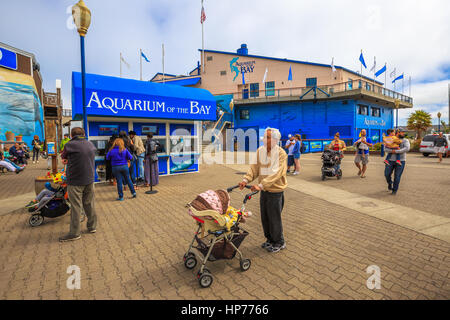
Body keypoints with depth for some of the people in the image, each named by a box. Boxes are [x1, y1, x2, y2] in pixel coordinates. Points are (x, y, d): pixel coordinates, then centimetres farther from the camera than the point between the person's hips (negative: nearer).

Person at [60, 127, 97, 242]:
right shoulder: (91, 144, 7)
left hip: (75, 181, -5)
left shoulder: (70, 145, -9)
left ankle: (75, 233, 11)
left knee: (76, 206, 2)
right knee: (89, 204, 15)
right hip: (89, 179, 6)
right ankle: (92, 227, 26)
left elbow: (63, 156, 5)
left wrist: (66, 159, 30)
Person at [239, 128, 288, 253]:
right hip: (264, 190, 6)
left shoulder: (281, 153, -18)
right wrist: (246, 179, -19)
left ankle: (279, 243, 29)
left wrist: (261, 185, -36)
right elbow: (254, 168, -3)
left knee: (274, 218, 6)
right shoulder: (260, 151, -1)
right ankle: (270, 239, 39)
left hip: (275, 190, -6)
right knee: (264, 217, 17)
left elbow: (276, 173, -27)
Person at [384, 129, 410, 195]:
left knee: (397, 176, -1)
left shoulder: (405, 141, 0)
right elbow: (386, 149, -7)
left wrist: (396, 151, -22)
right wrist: (392, 151, -24)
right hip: (391, 160, 1)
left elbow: (407, 148, -19)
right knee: (387, 174, 0)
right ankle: (390, 183, 31)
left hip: (401, 161, -1)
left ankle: (394, 190, 15)